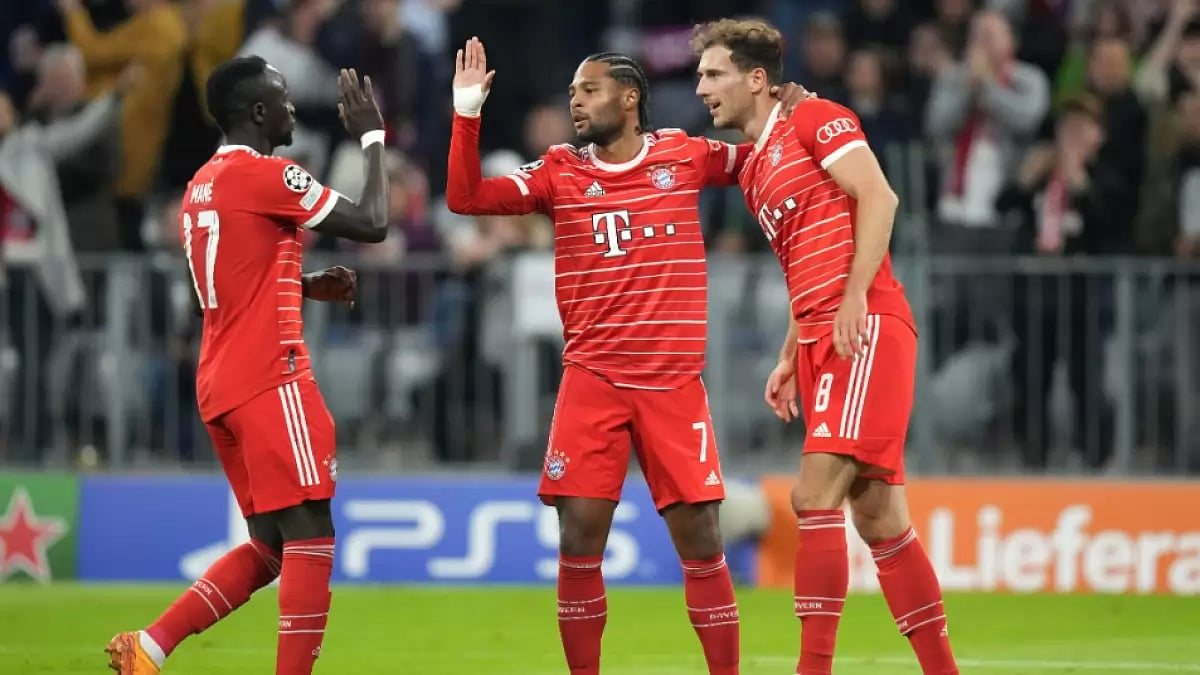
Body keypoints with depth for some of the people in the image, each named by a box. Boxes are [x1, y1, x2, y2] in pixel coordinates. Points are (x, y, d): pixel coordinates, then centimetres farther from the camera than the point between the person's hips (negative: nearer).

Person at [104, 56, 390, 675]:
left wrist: (309, 288, 16)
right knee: (311, 538, -8)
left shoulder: (203, 184, 17)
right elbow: (372, 224, -9)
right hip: (270, 380, -9)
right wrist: (372, 136, 2)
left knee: (271, 547, 12)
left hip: (221, 386, 9)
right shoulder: (265, 175, -11)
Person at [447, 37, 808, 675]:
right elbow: (464, 198, -1)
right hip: (591, 380, 1)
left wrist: (792, 113, -3)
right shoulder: (558, 172, 5)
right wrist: (467, 113, -10)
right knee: (579, 539, -7)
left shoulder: (685, 156, 5)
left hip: (675, 383, -1)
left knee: (701, 542, -3)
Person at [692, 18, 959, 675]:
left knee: (815, 496, -15)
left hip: (865, 326, -9)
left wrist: (855, 298, -19)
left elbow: (877, 196, -12)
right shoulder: (753, 170, 23)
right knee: (878, 516, 6)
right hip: (822, 340, 9)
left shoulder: (815, 119, -1)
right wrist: (790, 359, 17)